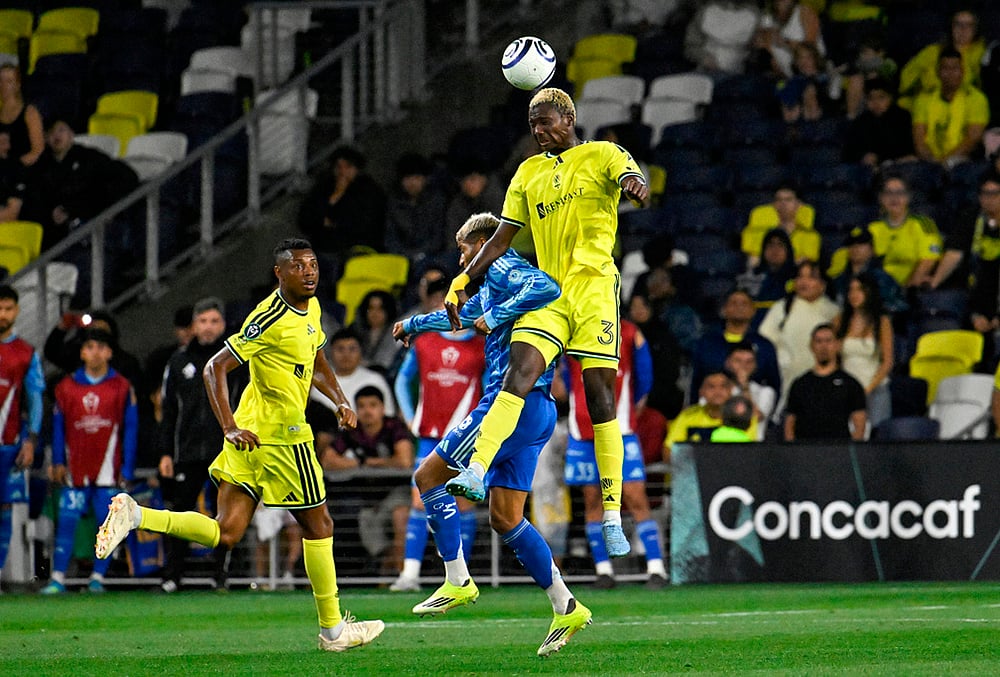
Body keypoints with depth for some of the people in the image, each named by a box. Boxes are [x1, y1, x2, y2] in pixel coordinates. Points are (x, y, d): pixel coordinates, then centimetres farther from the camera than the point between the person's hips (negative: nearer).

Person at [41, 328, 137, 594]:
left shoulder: (122, 387, 5)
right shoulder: (66, 387, 8)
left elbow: (130, 430, 5)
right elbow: (58, 427, 10)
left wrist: (127, 469, 0)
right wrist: (57, 462, 2)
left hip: (108, 469, -1)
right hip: (75, 469, 1)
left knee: (106, 521, -1)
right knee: (67, 520, -6)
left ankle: (98, 578, 7)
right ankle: (57, 578, -6)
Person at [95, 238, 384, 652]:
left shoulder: (311, 309, 11)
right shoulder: (271, 318, -17)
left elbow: (317, 365, 29)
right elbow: (215, 367, -18)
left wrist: (340, 402, 13)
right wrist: (229, 426, -24)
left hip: (252, 438, 9)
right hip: (279, 436, -9)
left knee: (225, 535, 4)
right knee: (318, 525, 4)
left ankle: (134, 515, -4)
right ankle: (332, 629, 16)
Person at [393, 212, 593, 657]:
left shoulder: (503, 267, -3)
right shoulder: (491, 284, 27)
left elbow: (546, 287, -26)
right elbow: (461, 316, 48)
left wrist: (496, 316, -20)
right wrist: (414, 324, 62)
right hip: (536, 412, 10)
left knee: (429, 476, -1)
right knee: (504, 517, 7)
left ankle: (457, 582, -4)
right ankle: (565, 608, 2)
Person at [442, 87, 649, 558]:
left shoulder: (602, 154, 4)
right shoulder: (529, 173, 18)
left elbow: (633, 180, -16)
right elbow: (502, 238, 19)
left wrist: (635, 184, -40)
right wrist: (461, 283, 11)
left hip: (594, 290, -3)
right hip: (546, 294, 3)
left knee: (600, 395, -4)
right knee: (520, 370, -20)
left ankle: (612, 518, 0)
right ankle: (477, 472, -35)